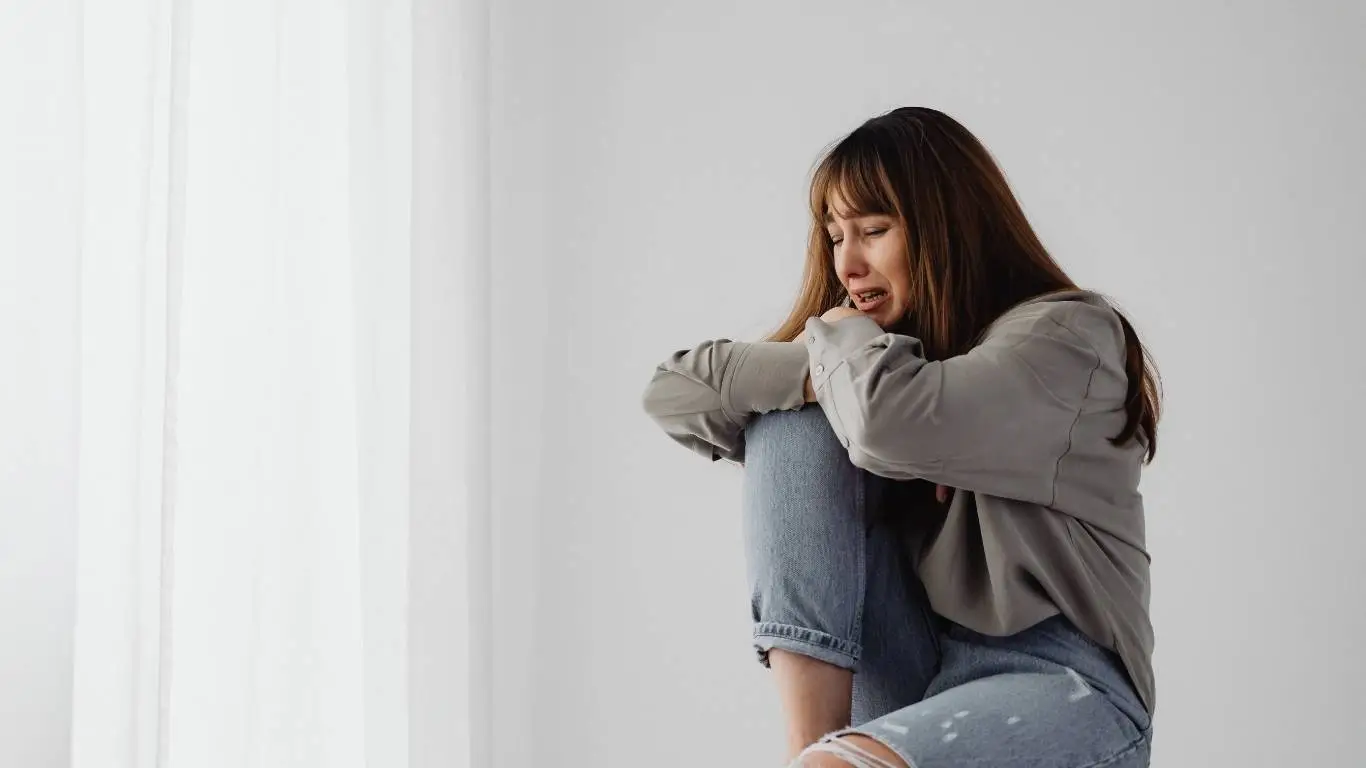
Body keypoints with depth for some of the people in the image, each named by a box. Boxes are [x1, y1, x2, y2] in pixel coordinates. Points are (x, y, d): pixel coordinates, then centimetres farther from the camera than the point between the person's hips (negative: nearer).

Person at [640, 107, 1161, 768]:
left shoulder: (1067, 332, -6)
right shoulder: (878, 357, 14)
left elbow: (892, 421, -26)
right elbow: (671, 391, 4)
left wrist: (841, 336, -4)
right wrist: (821, 374, -11)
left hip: (1058, 685, -8)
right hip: (910, 685, 8)